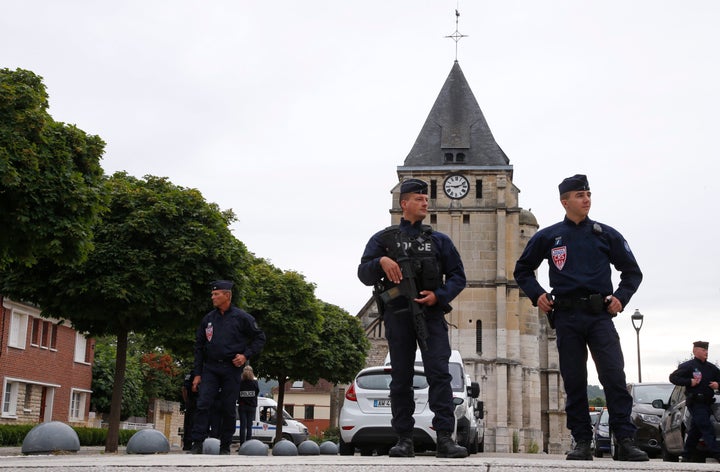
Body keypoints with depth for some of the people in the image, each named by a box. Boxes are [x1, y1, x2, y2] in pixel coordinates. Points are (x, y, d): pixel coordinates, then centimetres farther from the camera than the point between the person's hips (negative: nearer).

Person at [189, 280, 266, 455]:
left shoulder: (242, 318, -2)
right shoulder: (208, 319, 9)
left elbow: (260, 338, 5)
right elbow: (199, 347, 13)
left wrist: (246, 355, -9)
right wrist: (197, 374, 8)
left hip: (232, 368, -2)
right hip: (210, 368, 3)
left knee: (229, 409, 2)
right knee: (203, 404, -10)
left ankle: (225, 447, 12)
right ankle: (197, 444, -7)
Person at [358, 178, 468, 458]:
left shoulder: (439, 240, 16)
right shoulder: (384, 239, 12)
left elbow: (457, 276, 12)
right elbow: (364, 275, 5)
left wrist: (439, 295, -6)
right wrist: (381, 262, -16)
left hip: (431, 312, 0)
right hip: (397, 314, 0)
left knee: (439, 373, -11)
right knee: (401, 378, 3)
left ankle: (445, 438, -13)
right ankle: (404, 440, 8)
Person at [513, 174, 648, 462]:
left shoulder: (606, 235, 9)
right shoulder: (547, 237, 9)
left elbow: (632, 272, 15)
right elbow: (522, 270, 19)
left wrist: (621, 297, -1)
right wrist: (536, 295, 3)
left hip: (600, 315, 0)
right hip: (567, 318, 1)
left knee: (614, 376, -11)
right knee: (574, 381, 3)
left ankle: (626, 441, -9)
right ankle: (582, 443, 9)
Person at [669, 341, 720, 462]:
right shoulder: (688, 366, -3)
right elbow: (673, 377, -6)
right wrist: (689, 381, -16)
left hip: (706, 403, 7)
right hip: (695, 403, -7)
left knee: (695, 430, 11)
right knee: (707, 429, -16)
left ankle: (687, 456, 19)